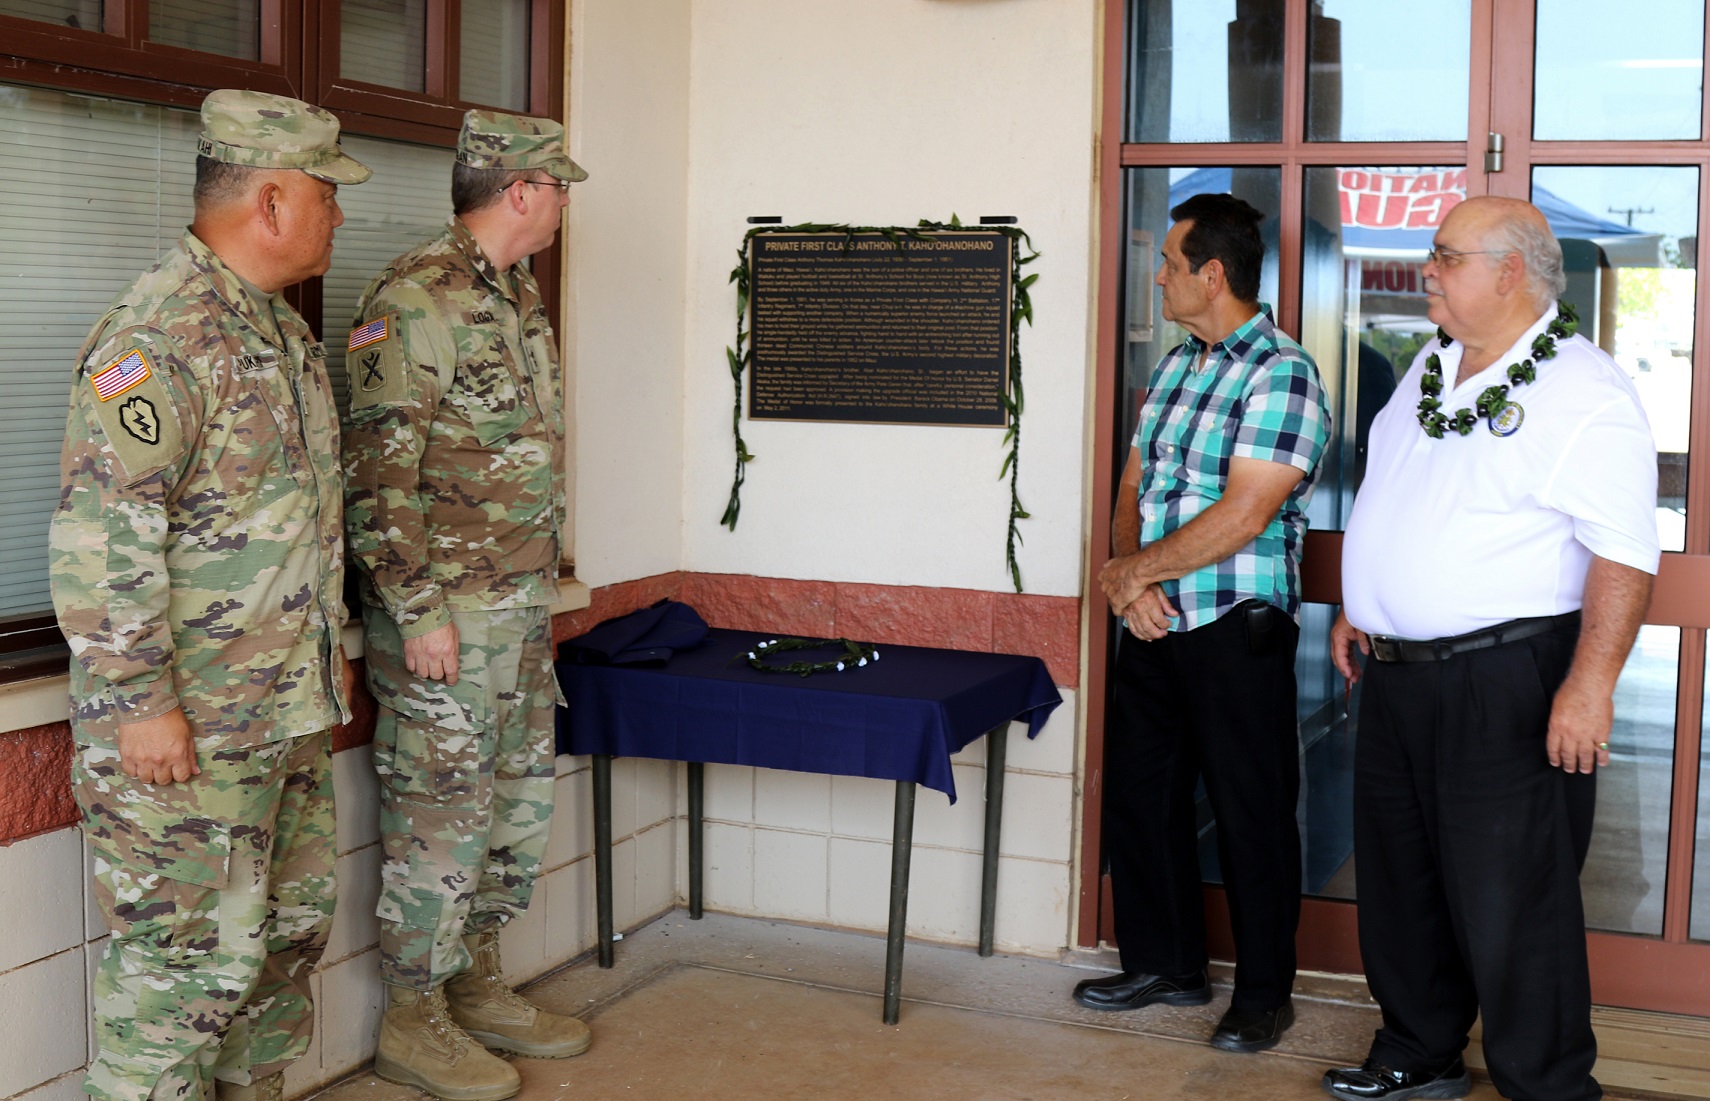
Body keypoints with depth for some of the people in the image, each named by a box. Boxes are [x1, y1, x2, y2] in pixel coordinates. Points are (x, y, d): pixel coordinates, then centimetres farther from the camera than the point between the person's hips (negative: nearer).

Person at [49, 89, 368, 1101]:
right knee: (186, 958, -2)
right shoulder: (160, 335, -18)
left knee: (290, 926, 18)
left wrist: (330, 649, 22)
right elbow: (99, 535, -23)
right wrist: (139, 704, -22)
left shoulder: (283, 329, 14)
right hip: (185, 730, -10)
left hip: (290, 716, 10)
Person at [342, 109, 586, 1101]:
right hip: (446, 613, -9)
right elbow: (378, 472, -20)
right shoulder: (419, 298, -16)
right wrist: (420, 612, -21)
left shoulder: (518, 294, 13)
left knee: (522, 807, 16)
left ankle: (479, 989, 30)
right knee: (443, 820, 1)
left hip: (523, 608, 9)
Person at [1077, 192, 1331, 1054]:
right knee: (1138, 793, 14)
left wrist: (1136, 569, -11)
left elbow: (1240, 516, -20)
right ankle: (1165, 965, 30)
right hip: (1154, 625, 8)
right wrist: (1128, 577, -5)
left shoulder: (1282, 375, -14)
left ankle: (1263, 995, 17)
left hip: (1237, 629, -8)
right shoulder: (1174, 367, 12)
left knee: (1251, 815, 3)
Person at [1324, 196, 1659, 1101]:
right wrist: (1356, 608, 21)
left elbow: (1624, 553, -20)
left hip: (1508, 685, -8)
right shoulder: (1432, 367, 12)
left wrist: (1589, 685, -26)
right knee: (1399, 880, 17)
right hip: (1396, 674, 9)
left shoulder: (1584, 395, -15)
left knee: (1510, 902, -2)